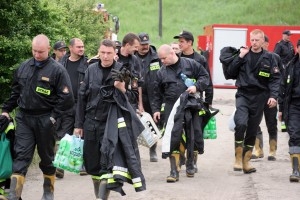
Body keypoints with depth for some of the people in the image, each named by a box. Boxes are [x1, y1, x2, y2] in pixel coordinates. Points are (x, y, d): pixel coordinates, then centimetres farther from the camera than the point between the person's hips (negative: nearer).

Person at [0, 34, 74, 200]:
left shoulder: (57, 70, -8)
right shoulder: (24, 67, 7)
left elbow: (66, 97, -10)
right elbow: (15, 91, 19)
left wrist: (54, 116, -12)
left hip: (44, 121, -3)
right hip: (24, 118, 3)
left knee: (47, 157, 11)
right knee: (21, 156, -4)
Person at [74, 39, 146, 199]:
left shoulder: (121, 71, -4)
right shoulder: (91, 70, 4)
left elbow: (128, 100, -4)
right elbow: (82, 97, 8)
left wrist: (122, 90, -26)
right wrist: (79, 124, 7)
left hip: (112, 121, -4)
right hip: (91, 122, 4)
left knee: (107, 162, -15)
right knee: (93, 162, 11)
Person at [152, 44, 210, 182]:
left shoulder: (190, 64, 2)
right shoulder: (162, 72, 11)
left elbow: (205, 76, 5)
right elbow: (157, 93, 16)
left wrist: (197, 86, -11)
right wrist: (156, 109, 10)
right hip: (172, 107, 1)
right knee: (172, 137, -9)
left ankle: (190, 165, 27)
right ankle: (174, 171, -9)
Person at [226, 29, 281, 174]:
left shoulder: (269, 58, 3)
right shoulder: (243, 55, 5)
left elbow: (275, 79, 0)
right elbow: (230, 72, 2)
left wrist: (273, 96, -13)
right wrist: (240, 57, -7)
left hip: (259, 97, 1)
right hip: (243, 95, -1)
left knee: (252, 131, 8)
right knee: (241, 123, -24)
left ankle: (246, 162, 20)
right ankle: (238, 158, -11)